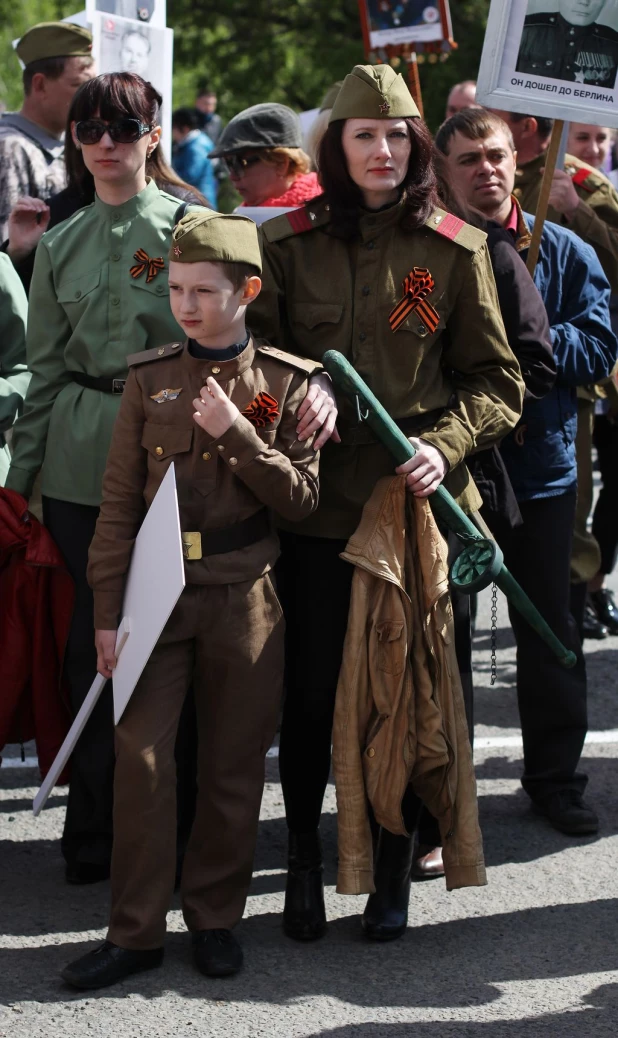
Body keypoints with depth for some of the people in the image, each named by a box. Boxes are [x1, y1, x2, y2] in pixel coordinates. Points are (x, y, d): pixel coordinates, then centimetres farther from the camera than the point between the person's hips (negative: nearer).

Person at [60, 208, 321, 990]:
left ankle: (216, 917, 21)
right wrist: (107, 611, -2)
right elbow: (119, 503, 3)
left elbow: (301, 499, -4)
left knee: (234, 764, 6)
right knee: (139, 754, -4)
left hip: (244, 597, 0)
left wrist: (237, 434, -16)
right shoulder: (150, 378, 3)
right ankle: (136, 930, 5)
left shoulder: (288, 383, 1)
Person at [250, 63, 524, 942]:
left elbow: (496, 377, 5)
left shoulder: (456, 250, 3)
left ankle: (394, 868, 19)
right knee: (310, 689, 4)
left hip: (417, 500, 0)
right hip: (317, 499, 1)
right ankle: (303, 857, 23)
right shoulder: (288, 243, 4)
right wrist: (302, 390, -11)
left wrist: (446, 443, -12)